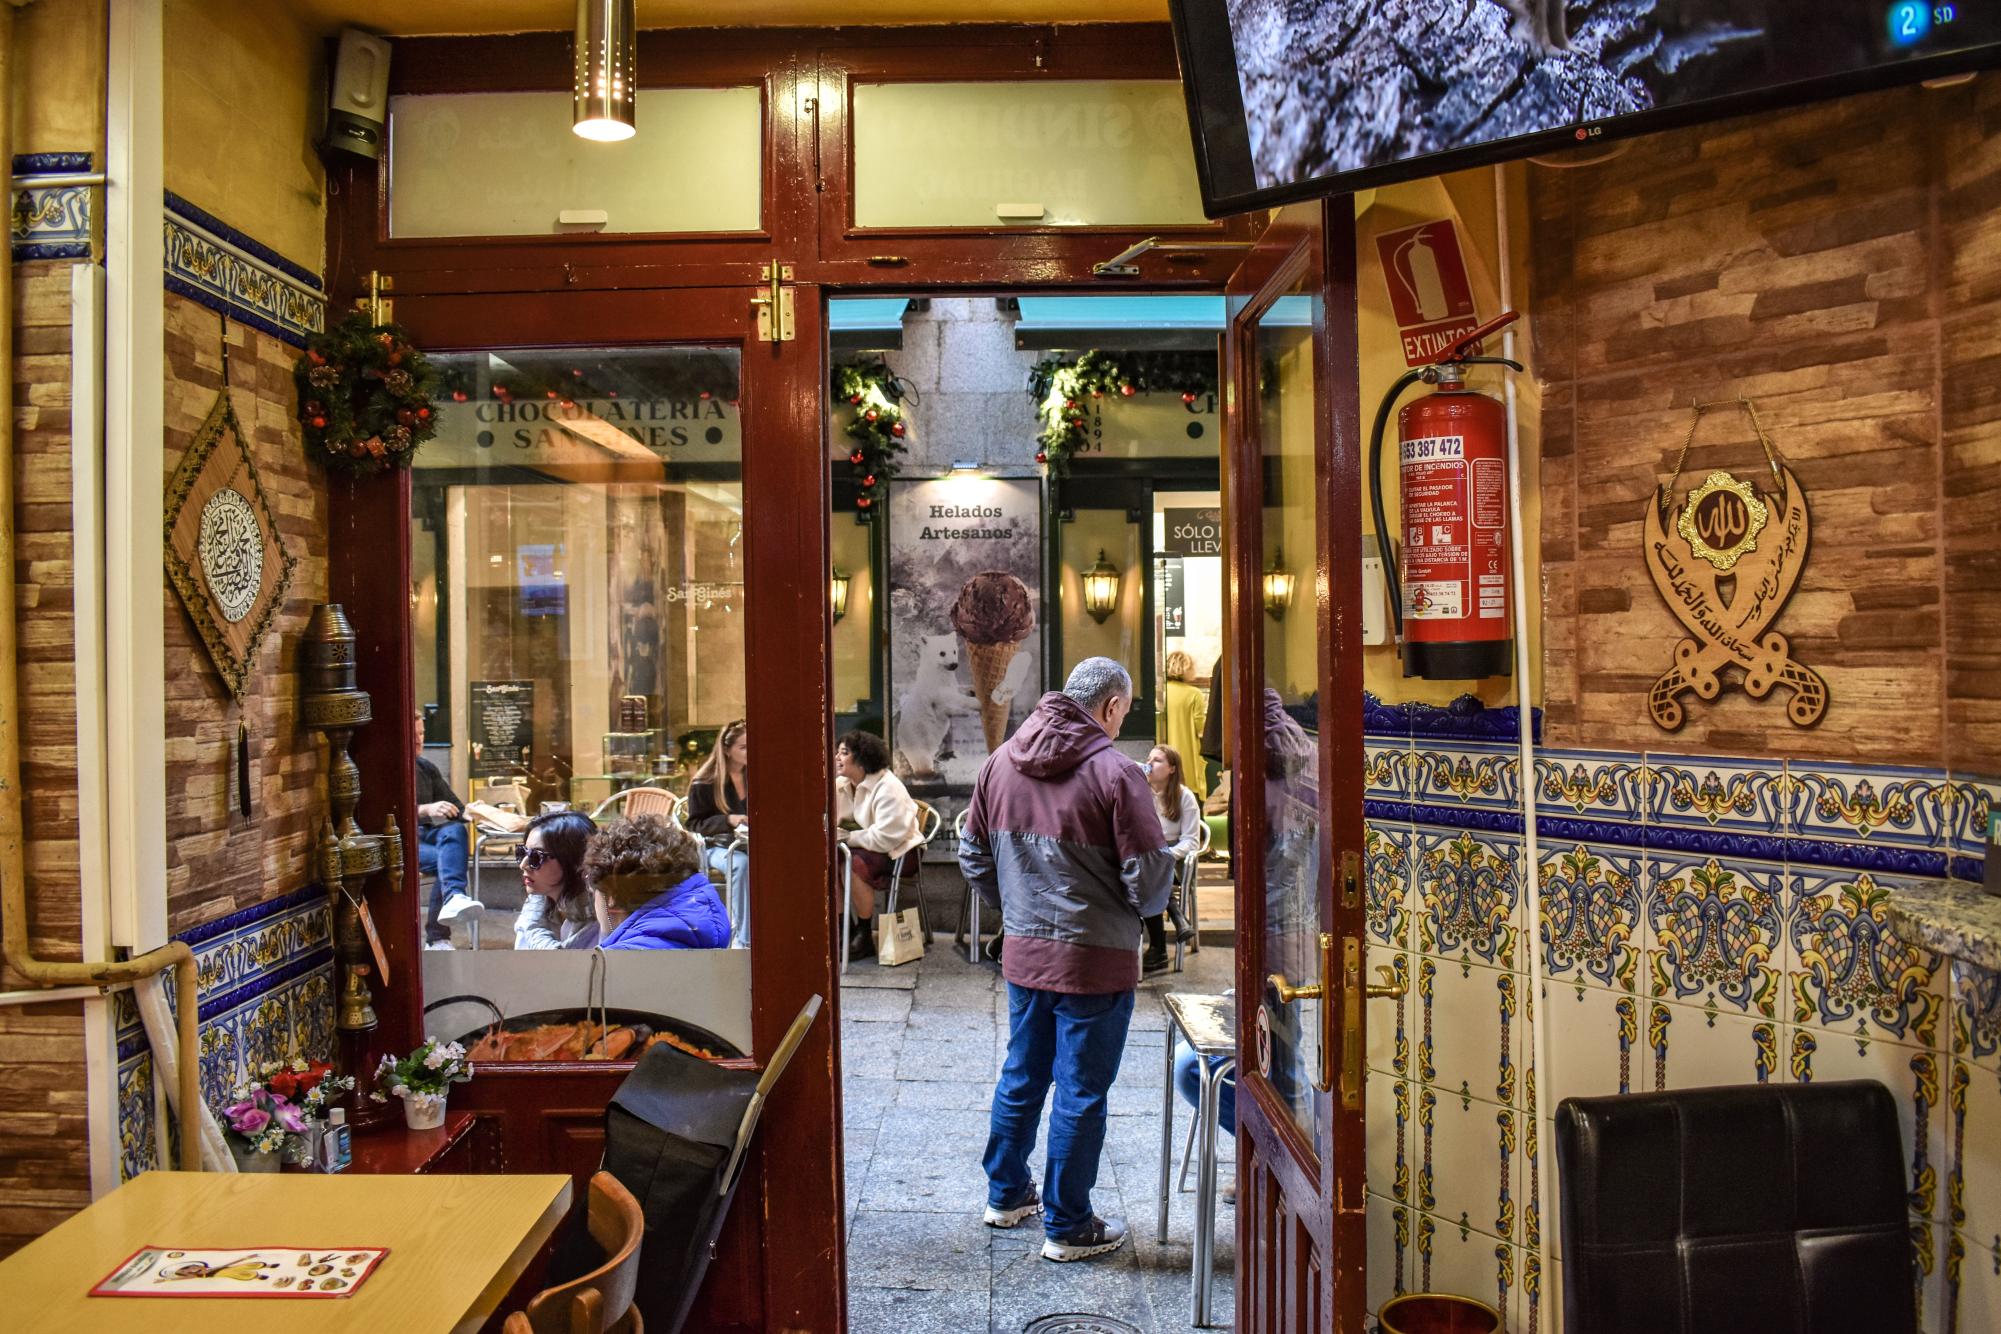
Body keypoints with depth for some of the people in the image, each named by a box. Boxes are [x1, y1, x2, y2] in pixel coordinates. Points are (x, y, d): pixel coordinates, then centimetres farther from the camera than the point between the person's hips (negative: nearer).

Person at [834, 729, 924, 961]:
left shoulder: (888, 788, -20)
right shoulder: (841, 784, 6)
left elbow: (885, 838, -27)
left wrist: (848, 837, -21)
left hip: (898, 852, -8)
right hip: (868, 847, 8)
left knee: (853, 863, -32)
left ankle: (864, 937, -20)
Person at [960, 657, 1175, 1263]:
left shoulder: (999, 763, 2)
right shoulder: (1113, 772, -18)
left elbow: (973, 855, 10)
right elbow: (1149, 876, -16)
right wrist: (1143, 907, 6)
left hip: (1023, 954, 6)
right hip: (1095, 960, -6)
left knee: (1021, 1075, 21)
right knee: (1081, 1093, 7)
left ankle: (1006, 1195, 37)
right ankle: (1068, 1228, 20)